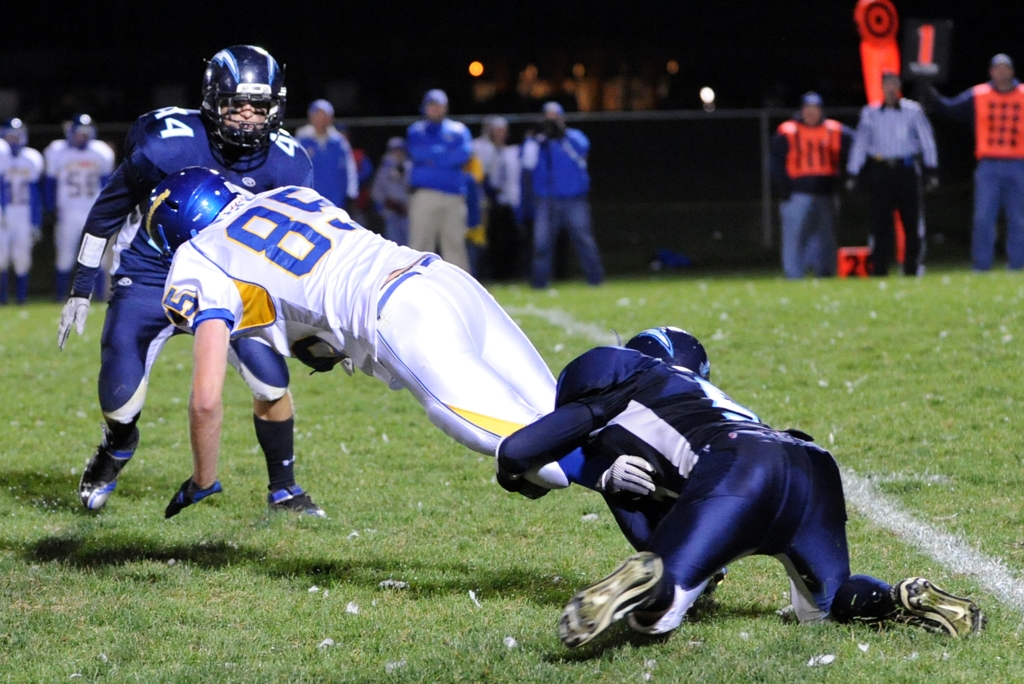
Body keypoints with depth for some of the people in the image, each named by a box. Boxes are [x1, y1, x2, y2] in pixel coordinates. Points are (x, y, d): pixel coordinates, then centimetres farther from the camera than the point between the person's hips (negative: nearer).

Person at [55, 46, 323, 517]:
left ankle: (283, 491, 8)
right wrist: (81, 290, -4)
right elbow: (106, 212, -9)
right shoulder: (167, 147, -24)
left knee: (272, 382, -14)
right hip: (151, 276, -2)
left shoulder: (286, 166, -16)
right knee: (121, 398, -11)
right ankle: (113, 454, 27)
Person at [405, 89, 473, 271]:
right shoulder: (416, 131, 12)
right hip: (424, 193, -1)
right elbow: (417, 153, -7)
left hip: (454, 195, 1)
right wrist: (447, 154, -4)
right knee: (420, 243, -6)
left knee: (455, 242, -1)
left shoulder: (459, 130, 15)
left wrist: (432, 157, -5)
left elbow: (464, 154, -3)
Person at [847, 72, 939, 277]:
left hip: (906, 169, -1)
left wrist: (932, 170, 1)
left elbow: (927, 141, 6)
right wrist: (852, 174, 4)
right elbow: (859, 144, 8)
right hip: (880, 171, 1)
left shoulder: (913, 111, 4)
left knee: (912, 219, -2)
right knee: (880, 221, 0)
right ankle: (879, 269, 4)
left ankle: (913, 266, 5)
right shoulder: (870, 113, 7)